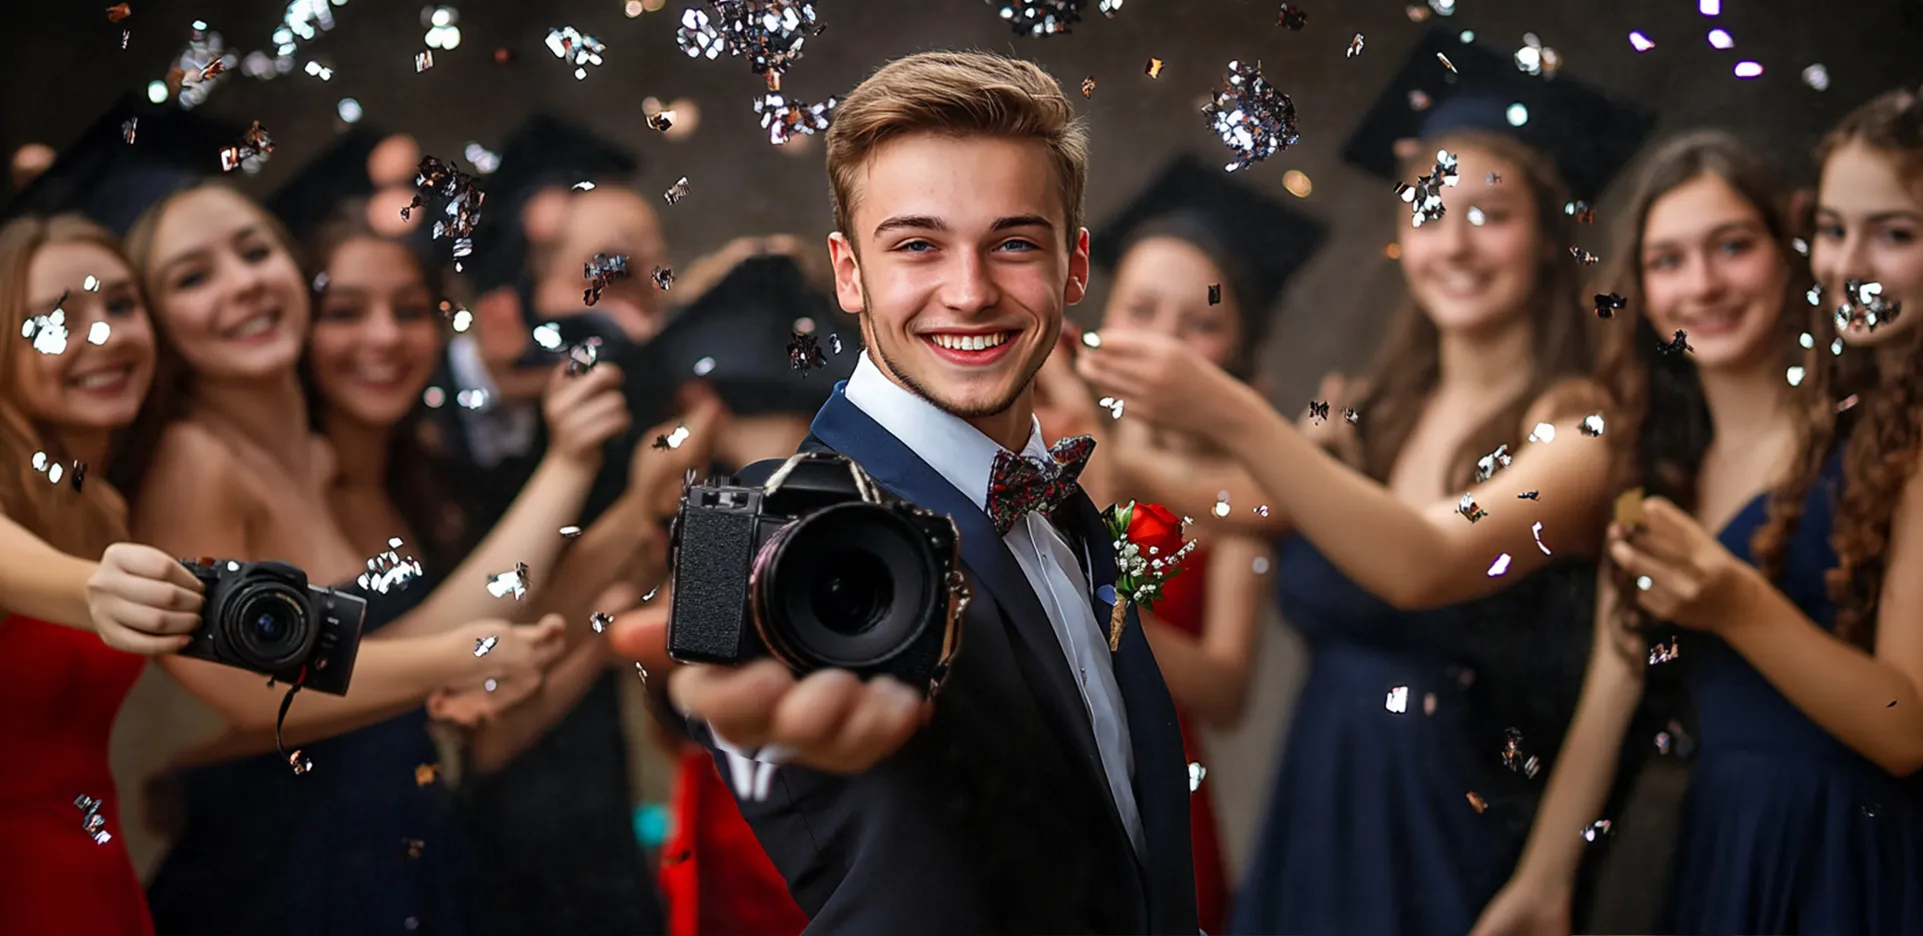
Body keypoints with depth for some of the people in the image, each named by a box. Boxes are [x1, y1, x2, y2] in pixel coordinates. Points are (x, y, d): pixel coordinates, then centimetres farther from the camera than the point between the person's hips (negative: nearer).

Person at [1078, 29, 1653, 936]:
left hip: (1463, 830, -5)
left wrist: (1231, 419, -34)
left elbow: (1426, 566, -28)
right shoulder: (1365, 416, 6)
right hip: (1315, 815, 5)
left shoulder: (1578, 427, -10)